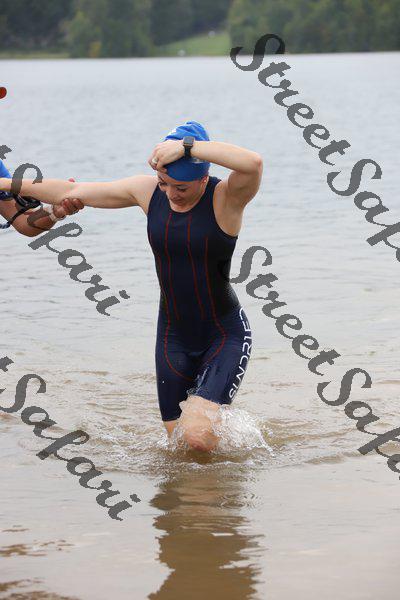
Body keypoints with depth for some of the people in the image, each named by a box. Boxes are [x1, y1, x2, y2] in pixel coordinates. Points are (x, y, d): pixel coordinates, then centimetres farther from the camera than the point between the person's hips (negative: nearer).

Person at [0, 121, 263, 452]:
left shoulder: (226, 198, -18)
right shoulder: (148, 191, -3)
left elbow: (254, 163, -42)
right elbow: (72, 192, 7)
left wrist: (185, 146, -40)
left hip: (226, 335, -5)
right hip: (174, 335, 5)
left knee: (198, 436, -21)